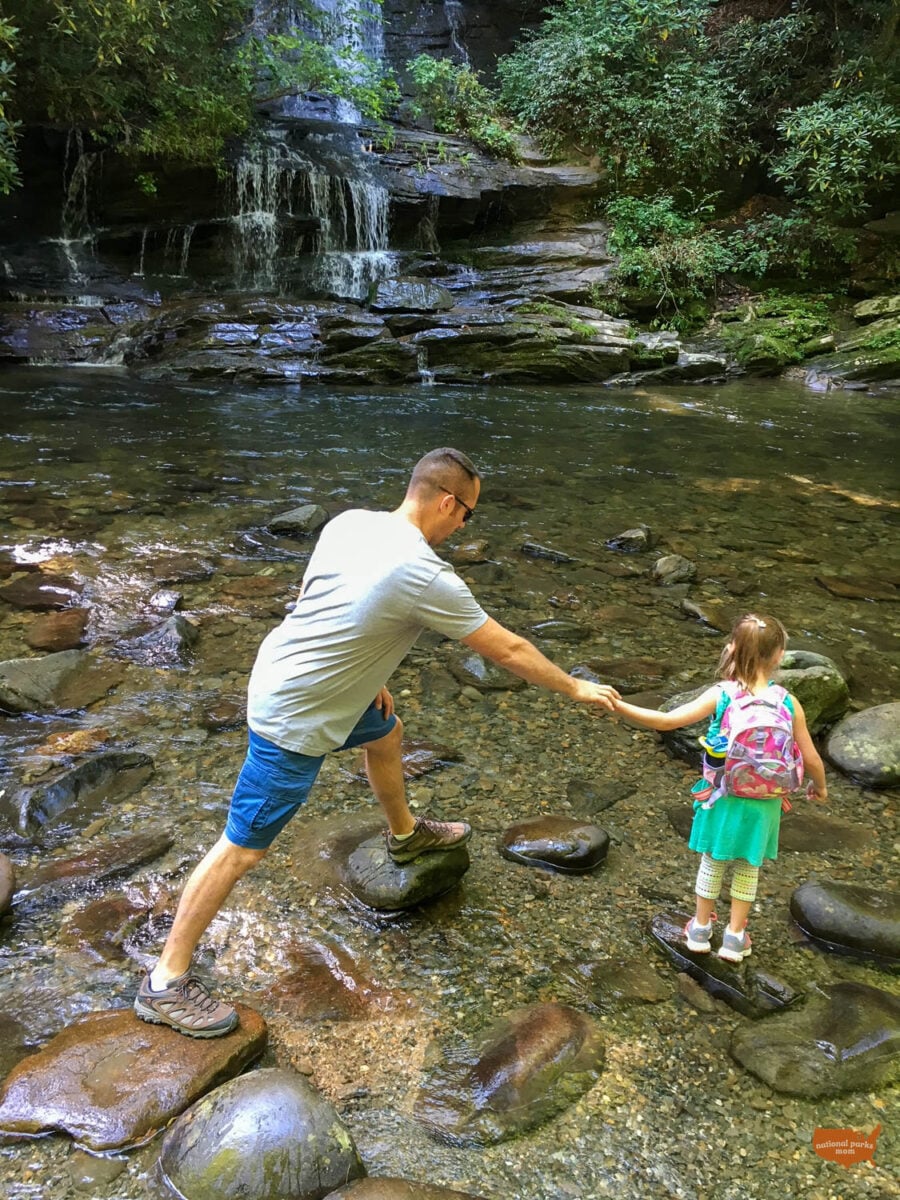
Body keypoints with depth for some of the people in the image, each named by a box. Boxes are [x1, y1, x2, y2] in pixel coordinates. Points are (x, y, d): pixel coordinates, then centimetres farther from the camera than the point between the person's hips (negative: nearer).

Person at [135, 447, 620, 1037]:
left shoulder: (349, 522, -2)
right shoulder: (427, 578, -24)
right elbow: (509, 650, -14)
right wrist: (576, 688, 1)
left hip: (283, 673, 10)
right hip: (296, 721, -10)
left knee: (386, 733, 29)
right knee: (244, 848, 1)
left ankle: (406, 833, 56)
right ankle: (167, 983, 15)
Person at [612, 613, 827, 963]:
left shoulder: (720, 696, -18)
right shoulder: (788, 703, -14)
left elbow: (666, 721, -23)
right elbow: (811, 758, -5)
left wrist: (618, 705, -20)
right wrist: (820, 787, 15)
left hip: (723, 797, 0)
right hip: (762, 803, 1)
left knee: (712, 862, 19)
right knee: (748, 867, 20)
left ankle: (701, 929, 34)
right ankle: (735, 937, 31)